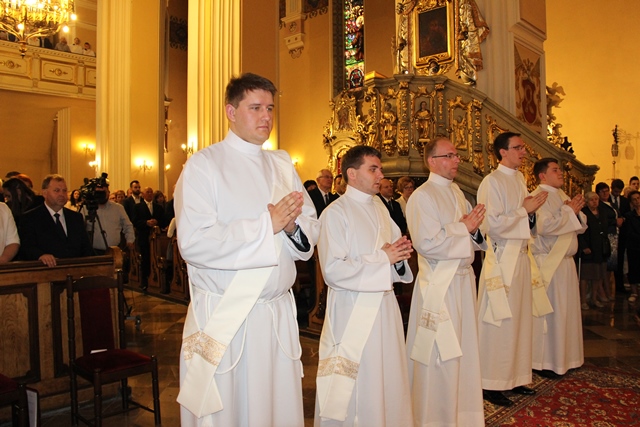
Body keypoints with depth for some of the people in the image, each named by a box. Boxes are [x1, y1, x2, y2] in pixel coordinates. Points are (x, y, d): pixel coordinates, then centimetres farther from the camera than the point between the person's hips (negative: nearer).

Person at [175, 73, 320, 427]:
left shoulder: (282, 166, 11)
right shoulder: (203, 165, -7)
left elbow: (311, 229, 10)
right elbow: (194, 242, -19)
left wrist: (293, 227, -13)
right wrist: (267, 224, -17)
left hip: (278, 314, 5)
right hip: (223, 317, -5)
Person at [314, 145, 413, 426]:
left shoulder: (380, 207, 10)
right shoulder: (336, 213, -13)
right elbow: (333, 270, -21)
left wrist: (399, 253, -6)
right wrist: (383, 259, -16)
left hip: (385, 305, 7)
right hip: (354, 311, -7)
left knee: (388, 377, 16)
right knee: (356, 387, 4)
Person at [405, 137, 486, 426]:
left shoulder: (456, 192, 13)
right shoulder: (422, 196, -13)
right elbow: (427, 243, -22)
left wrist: (474, 229, -5)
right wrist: (464, 227, -14)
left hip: (463, 279, 8)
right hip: (439, 284, -8)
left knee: (463, 351, 16)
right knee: (441, 360, 2)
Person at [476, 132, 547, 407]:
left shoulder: (519, 179, 14)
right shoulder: (492, 182, -11)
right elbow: (492, 224, -19)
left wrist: (532, 210, -1)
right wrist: (524, 210, -13)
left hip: (520, 256, 8)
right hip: (501, 258, -8)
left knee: (519, 319, 13)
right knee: (499, 323, -2)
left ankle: (513, 377, 26)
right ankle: (490, 384, 10)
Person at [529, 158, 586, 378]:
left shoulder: (561, 195, 16)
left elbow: (580, 227, 17)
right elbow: (544, 226, -26)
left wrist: (576, 211, -3)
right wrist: (568, 210, -15)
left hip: (565, 261, 9)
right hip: (548, 262, -9)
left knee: (566, 310, 14)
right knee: (549, 312, -4)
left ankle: (562, 357, 27)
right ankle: (543, 362, 7)